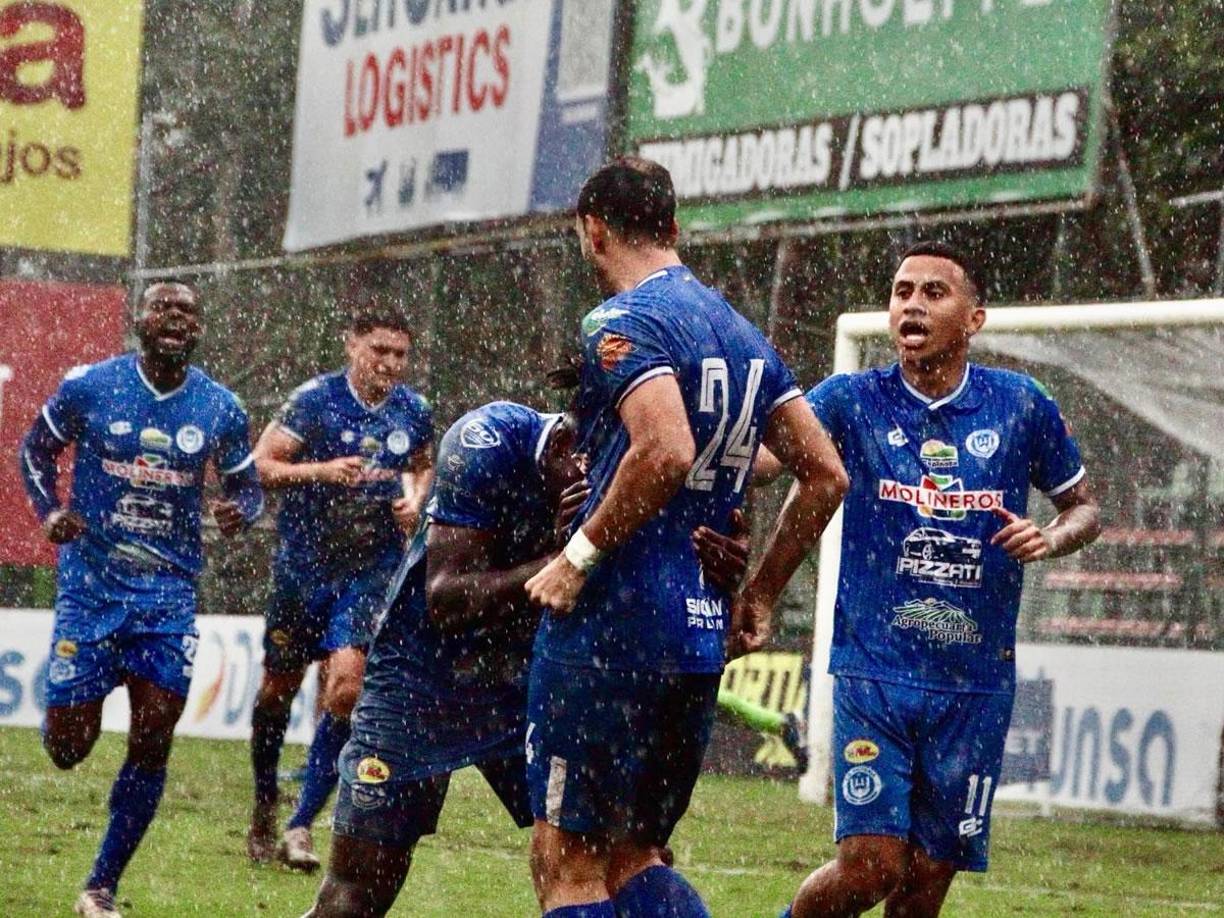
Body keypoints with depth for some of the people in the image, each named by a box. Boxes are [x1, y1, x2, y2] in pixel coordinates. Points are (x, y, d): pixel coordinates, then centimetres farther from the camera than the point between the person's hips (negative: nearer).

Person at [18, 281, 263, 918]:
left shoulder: (221, 409, 2)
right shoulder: (90, 387, -4)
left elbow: (247, 485, 13)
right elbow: (36, 449, 10)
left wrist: (240, 512, -12)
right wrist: (49, 512, -8)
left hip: (169, 593, 2)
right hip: (91, 583, -2)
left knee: (151, 744, -3)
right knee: (68, 745, -4)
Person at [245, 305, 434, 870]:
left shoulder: (414, 413, 3)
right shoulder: (315, 399, -9)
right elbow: (261, 465, -12)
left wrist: (415, 500, 2)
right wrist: (323, 470, -27)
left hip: (372, 571, 1)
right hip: (304, 564, -1)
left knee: (346, 686, -15)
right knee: (278, 689, 9)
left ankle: (301, 824, -9)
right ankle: (264, 805, 32)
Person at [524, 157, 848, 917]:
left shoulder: (624, 321, -9)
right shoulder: (743, 333, 16)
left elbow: (665, 452, -25)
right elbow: (825, 475, 15)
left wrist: (581, 554, -16)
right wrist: (761, 595, 20)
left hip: (609, 631, -8)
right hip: (702, 638, 8)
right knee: (632, 856, 15)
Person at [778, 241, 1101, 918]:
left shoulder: (1020, 406, 4)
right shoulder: (854, 400, -1)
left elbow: (1083, 508, 16)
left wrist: (1050, 539, -7)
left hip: (976, 683, 2)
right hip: (874, 673, -2)